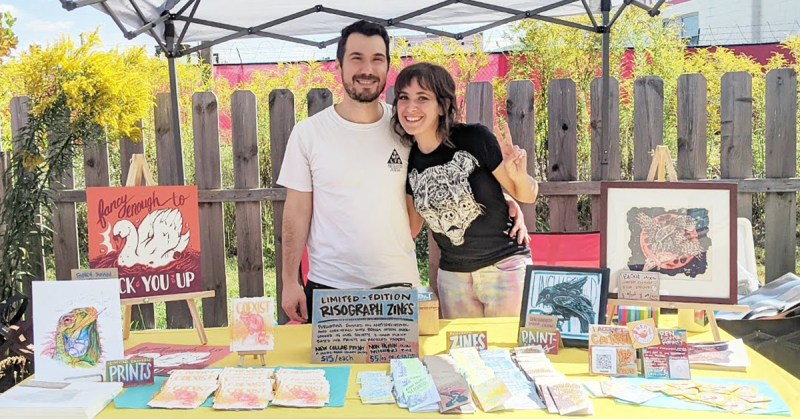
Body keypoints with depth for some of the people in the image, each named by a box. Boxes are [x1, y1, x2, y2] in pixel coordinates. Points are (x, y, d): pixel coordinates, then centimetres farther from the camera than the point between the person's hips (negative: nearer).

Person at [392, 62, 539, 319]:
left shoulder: (474, 139, -16)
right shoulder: (409, 160, -3)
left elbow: (527, 196, -7)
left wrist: (519, 175, -26)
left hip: (504, 267, -4)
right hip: (452, 275, 4)